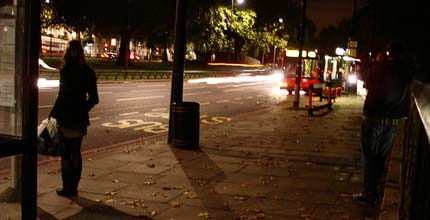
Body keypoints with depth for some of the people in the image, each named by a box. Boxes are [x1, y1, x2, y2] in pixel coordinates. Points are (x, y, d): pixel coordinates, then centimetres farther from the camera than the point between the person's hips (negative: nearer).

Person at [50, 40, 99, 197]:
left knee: (66, 153, 5)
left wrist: (53, 113, -8)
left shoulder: (65, 71, -14)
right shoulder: (88, 72, 3)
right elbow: (93, 98, 5)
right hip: (80, 118, 5)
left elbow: (62, 96, -18)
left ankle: (67, 188, 11)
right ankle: (74, 187, 21)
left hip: (66, 119, -5)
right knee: (76, 152, 15)